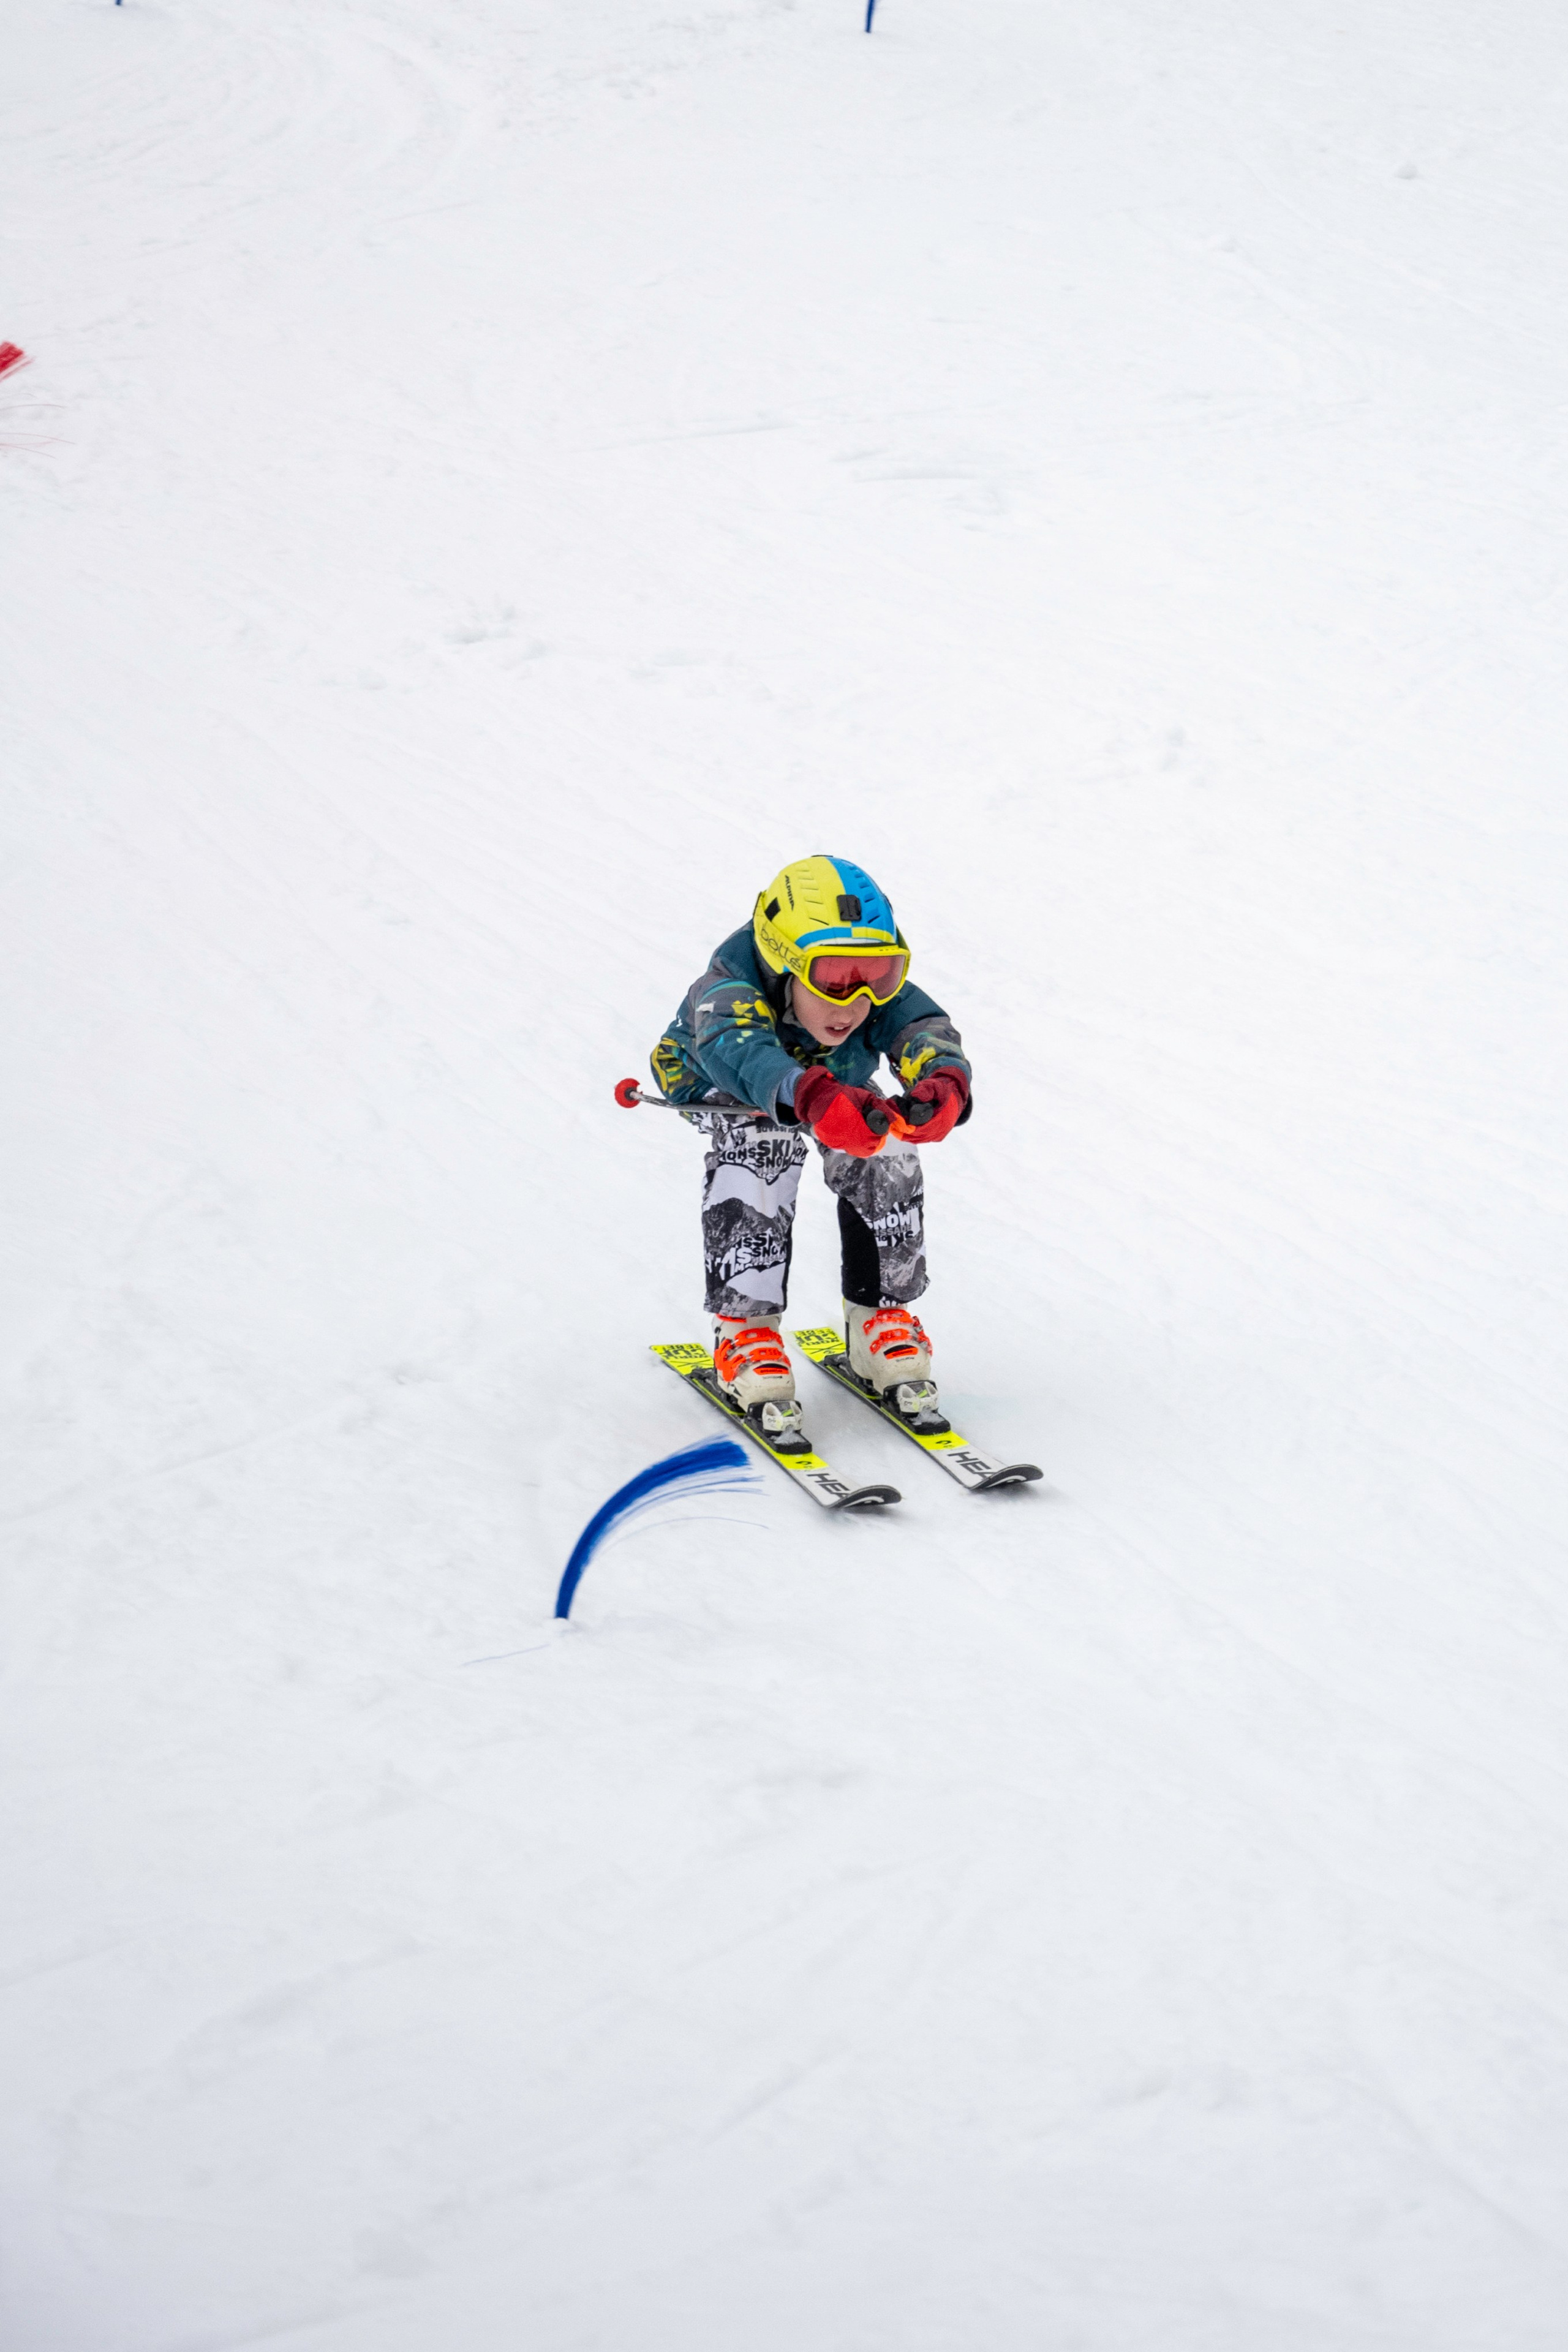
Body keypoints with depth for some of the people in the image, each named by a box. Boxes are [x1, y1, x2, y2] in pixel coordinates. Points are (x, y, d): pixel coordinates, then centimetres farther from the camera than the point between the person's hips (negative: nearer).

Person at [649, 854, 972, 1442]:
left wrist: (944, 1086, -76)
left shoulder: (880, 994, -33)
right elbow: (739, 1048, -65)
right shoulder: (729, 990, -45)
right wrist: (813, 1097, -86)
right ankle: (745, 1328, -26)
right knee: (762, 1139, -36)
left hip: (837, 1083, 3)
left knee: (885, 1152, -25)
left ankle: (883, 1322, -4)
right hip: (721, 1088, -3)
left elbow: (925, 1031, -50)